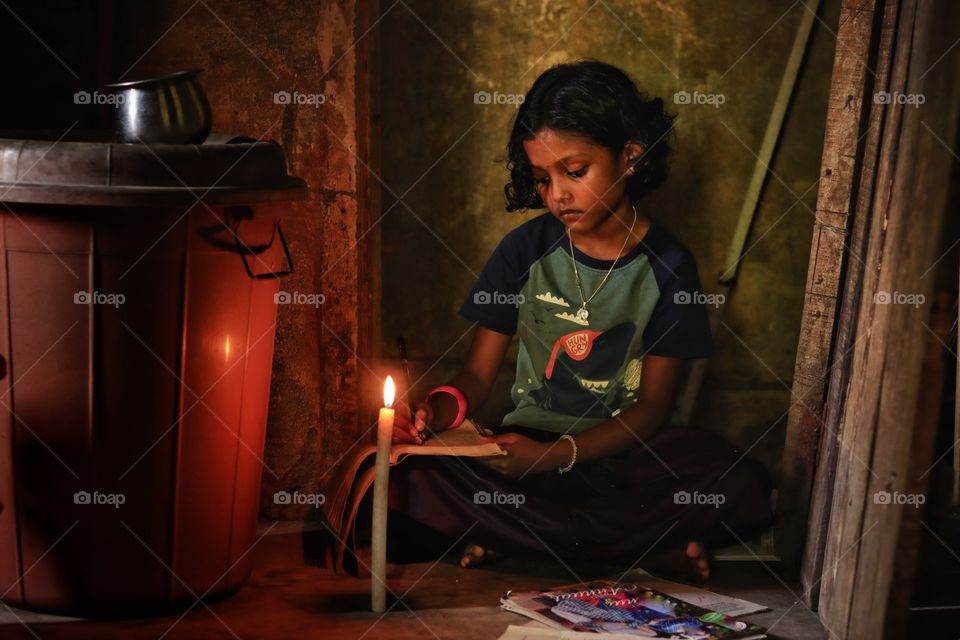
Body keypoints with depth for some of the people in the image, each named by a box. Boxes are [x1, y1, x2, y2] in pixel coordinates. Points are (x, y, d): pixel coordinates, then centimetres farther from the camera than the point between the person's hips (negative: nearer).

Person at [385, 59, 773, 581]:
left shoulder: (668, 265, -4)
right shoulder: (524, 250, 1)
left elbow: (652, 407, -5)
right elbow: (477, 375, 3)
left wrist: (556, 456, -21)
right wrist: (439, 410, -22)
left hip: (623, 447, -1)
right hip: (527, 441, 1)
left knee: (740, 489, -31)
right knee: (406, 475, -28)